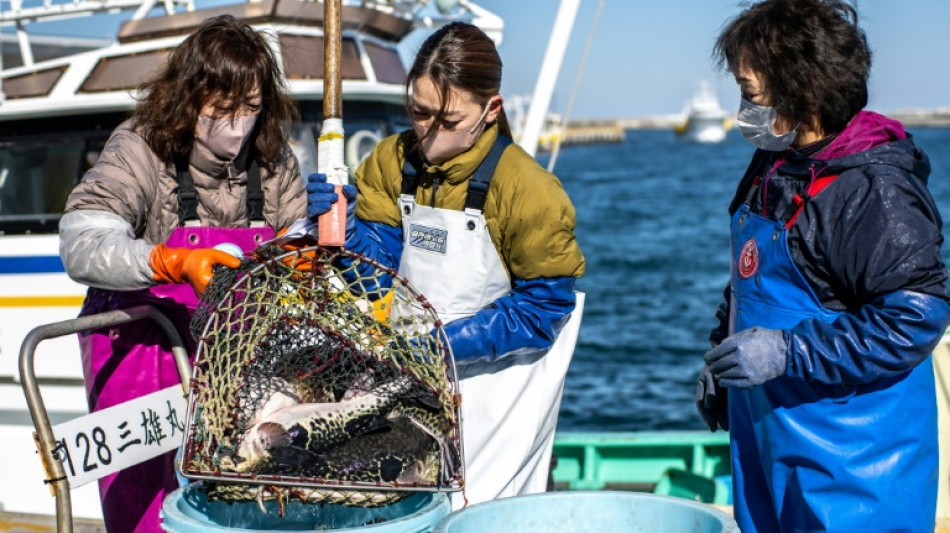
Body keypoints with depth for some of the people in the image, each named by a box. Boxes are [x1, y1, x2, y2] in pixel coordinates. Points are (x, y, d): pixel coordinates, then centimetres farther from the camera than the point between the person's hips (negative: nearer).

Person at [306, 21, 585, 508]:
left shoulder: (528, 189, -19)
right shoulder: (392, 161, -3)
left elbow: (540, 311, -16)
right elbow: (376, 261, -1)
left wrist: (444, 342, -24)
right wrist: (343, 222, -21)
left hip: (493, 391, -4)